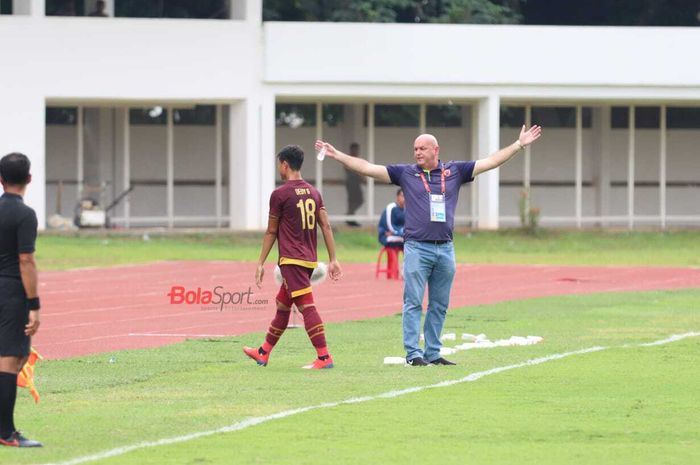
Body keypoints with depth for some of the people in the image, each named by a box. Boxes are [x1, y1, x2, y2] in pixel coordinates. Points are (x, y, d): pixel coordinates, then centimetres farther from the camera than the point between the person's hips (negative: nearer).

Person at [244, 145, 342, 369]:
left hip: (292, 260, -8)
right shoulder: (313, 192, 11)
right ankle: (263, 352, 29)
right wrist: (333, 260, 9)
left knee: (307, 306, -13)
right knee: (282, 304, 19)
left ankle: (324, 357, -21)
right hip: (309, 259, 8)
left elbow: (271, 232, -2)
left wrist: (260, 263, 5)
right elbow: (326, 227, 7)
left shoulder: (280, 194, -8)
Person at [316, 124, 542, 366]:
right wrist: (336, 155, -6)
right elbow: (367, 168, 1)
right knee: (413, 303, -5)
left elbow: (491, 162, 10)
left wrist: (519, 144, 7)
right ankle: (413, 354, -5)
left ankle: (432, 353, 14)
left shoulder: (455, 172, 8)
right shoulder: (405, 173, 4)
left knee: (439, 306, 8)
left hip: (445, 249, 3)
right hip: (417, 248, -3)